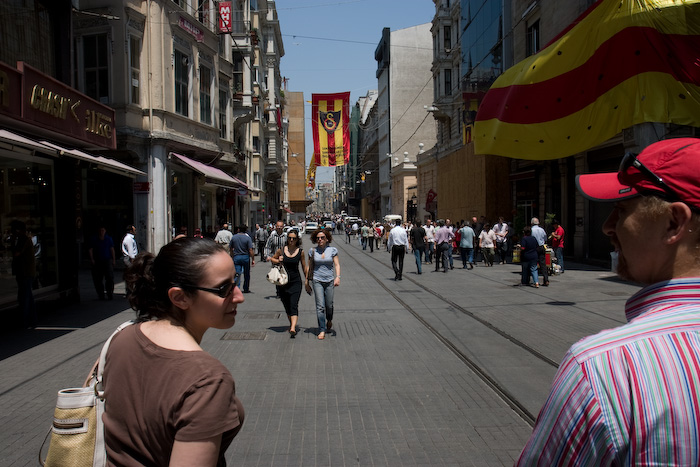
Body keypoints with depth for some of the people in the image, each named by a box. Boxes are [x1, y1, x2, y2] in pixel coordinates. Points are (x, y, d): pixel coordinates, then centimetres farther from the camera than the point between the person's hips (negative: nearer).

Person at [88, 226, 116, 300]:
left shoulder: (109, 239, 7)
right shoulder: (93, 239, 3)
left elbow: (112, 249, 10)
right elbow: (90, 250, 4)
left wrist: (113, 259, 4)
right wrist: (92, 259, -6)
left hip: (107, 260, 0)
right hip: (97, 262, 1)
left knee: (110, 277, -11)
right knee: (97, 279, 3)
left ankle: (110, 293, -6)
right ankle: (100, 294, 13)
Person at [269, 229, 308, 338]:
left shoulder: (300, 252, -1)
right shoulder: (281, 250, 0)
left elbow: (304, 268, 9)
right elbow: (272, 258, 17)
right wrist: (278, 261, -5)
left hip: (296, 281, -2)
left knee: (294, 305, -14)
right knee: (286, 306, 11)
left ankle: (293, 328, -24)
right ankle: (291, 324, 30)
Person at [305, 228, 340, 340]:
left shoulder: (332, 250, 1)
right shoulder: (312, 251, 3)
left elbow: (337, 265, -3)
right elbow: (310, 267, 10)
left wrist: (337, 277, -18)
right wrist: (307, 281, 13)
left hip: (330, 280, 0)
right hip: (317, 280, 0)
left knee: (329, 305, 8)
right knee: (320, 306, -8)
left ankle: (329, 320, 41)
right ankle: (322, 330, -1)